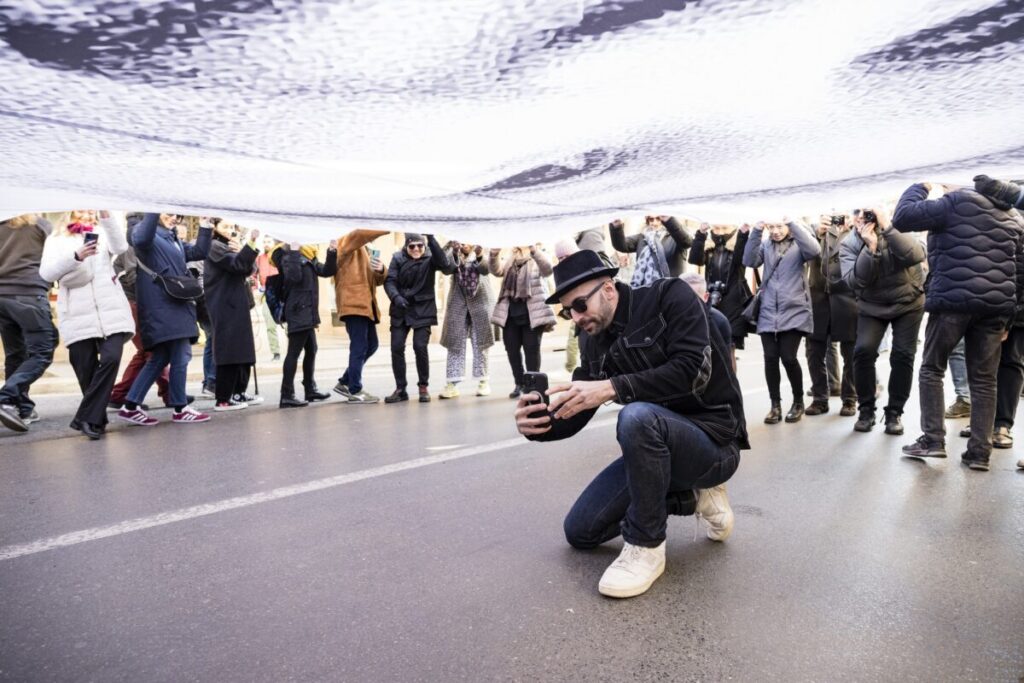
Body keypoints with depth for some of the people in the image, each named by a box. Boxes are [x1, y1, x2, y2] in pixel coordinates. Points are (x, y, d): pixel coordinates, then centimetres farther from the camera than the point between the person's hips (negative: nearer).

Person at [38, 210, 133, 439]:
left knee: (111, 358, -17)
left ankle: (87, 417, -10)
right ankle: (96, 419, 15)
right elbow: (47, 273, -2)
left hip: (111, 311, 0)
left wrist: (106, 216, -17)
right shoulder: (56, 240, 14)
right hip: (78, 316, 0)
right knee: (86, 369, 1)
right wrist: (76, 256, -18)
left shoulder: (102, 233, 17)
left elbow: (120, 246, -6)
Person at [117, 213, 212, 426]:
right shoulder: (144, 231, -3)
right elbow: (141, 240, -28)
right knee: (180, 357, -5)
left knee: (160, 358, 11)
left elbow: (199, 252, 16)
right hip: (162, 306, -9)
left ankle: (130, 406, 15)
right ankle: (180, 409, 5)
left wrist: (206, 225, 7)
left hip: (175, 305, 9)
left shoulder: (174, 240, 23)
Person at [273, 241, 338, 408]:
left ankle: (310, 389, 24)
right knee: (294, 352, -9)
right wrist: (294, 253, -22)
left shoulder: (308, 258, 15)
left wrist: (332, 253, -1)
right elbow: (294, 276, -26)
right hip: (298, 312, -9)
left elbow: (326, 271, 11)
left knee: (311, 351, 14)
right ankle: (286, 395, -6)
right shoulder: (288, 257, -9)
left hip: (307, 313, 9)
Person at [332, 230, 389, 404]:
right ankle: (355, 391, -2)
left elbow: (378, 280, 18)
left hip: (365, 305, 9)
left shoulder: (366, 250, 25)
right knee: (359, 347, -9)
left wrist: (381, 269, -5)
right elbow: (361, 233, -23)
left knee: (371, 345, 13)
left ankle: (345, 383, 23)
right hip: (354, 304, -9)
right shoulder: (346, 243, 0)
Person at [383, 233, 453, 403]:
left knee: (420, 347, -9)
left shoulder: (430, 257, -6)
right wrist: (396, 297, -26)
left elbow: (445, 265, -27)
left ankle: (424, 387, 11)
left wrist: (431, 239, -33)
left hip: (423, 310, -2)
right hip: (400, 310, 3)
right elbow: (389, 280, -6)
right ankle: (400, 389, 14)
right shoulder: (398, 258, -1)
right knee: (397, 347, 0)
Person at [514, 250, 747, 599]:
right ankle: (693, 497, 13)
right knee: (580, 532, 5)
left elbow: (693, 371, -28)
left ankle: (646, 546, -17)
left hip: (715, 443, -7)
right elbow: (574, 414, -1)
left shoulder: (671, 296, -14)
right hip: (658, 445, 7)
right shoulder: (594, 341, 2)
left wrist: (612, 387, -34)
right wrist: (537, 425, -23)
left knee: (637, 416, -39)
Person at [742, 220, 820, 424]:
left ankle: (798, 402, 15)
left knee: (788, 357, -9)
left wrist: (793, 223, -19)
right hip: (768, 313, 3)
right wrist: (757, 231, -13)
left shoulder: (798, 244, 2)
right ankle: (775, 405, 14)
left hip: (794, 312, -3)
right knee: (770, 358, 0)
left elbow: (814, 250, -19)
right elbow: (749, 261, -5)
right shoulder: (766, 245, 11)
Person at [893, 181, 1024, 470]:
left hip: (953, 300, -5)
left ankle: (933, 440, 4)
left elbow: (902, 218, -4)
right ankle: (979, 452, 7)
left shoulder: (958, 201, 3)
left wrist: (919, 188, 15)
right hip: (996, 306, 5)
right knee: (984, 379, 7)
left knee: (932, 369, 8)